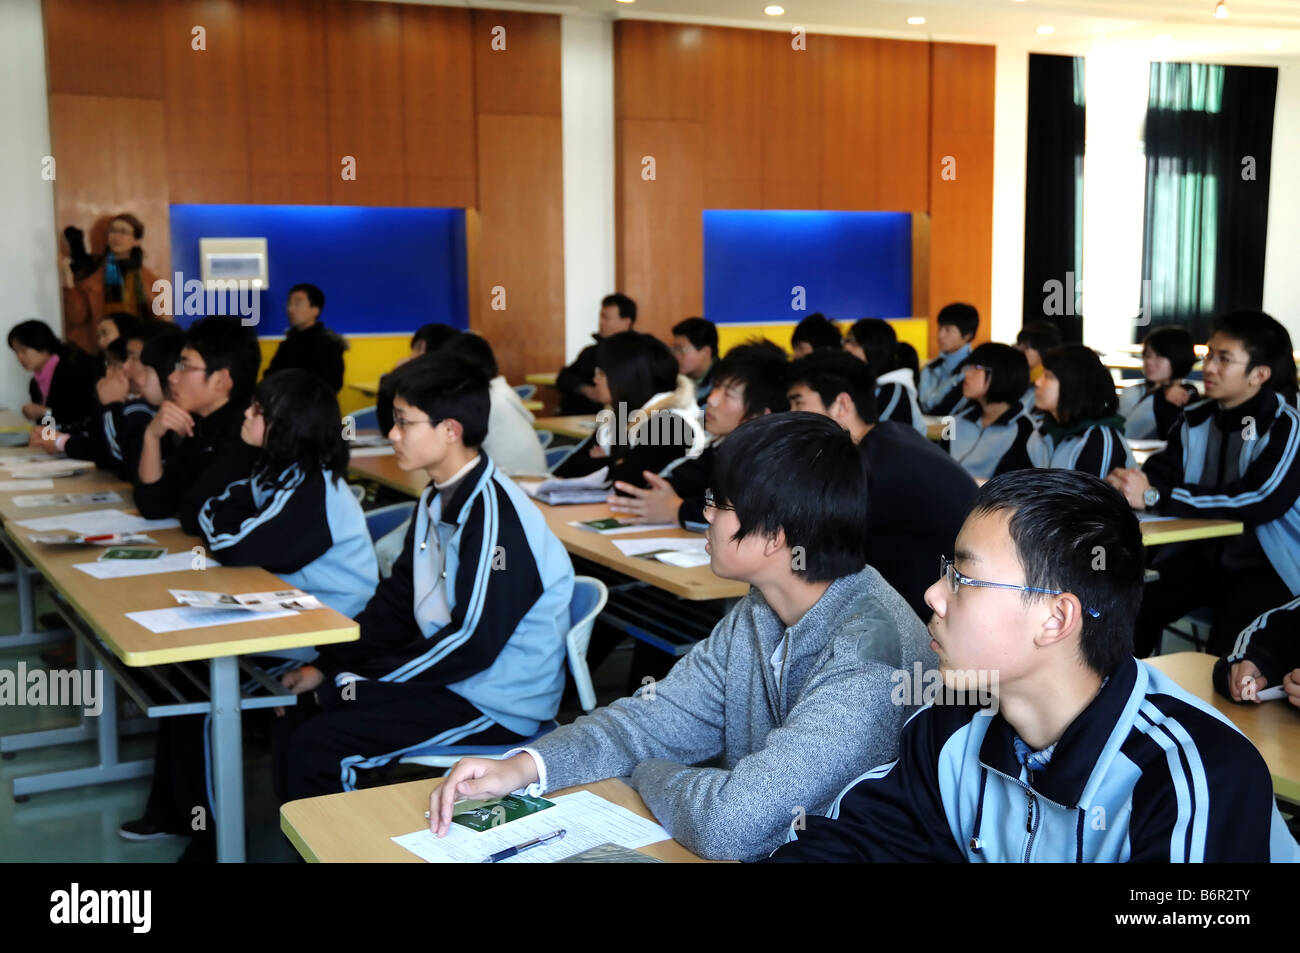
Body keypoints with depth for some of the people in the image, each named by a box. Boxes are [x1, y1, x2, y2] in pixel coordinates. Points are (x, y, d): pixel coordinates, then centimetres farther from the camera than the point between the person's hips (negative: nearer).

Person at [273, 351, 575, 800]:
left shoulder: (494, 514, -22)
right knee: (295, 712, 6)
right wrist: (326, 667, 2)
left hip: (498, 706, -9)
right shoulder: (438, 499, 8)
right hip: (446, 674, 9)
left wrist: (358, 683, -17)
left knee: (315, 746, -17)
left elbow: (473, 642, -24)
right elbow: (396, 601, 13)